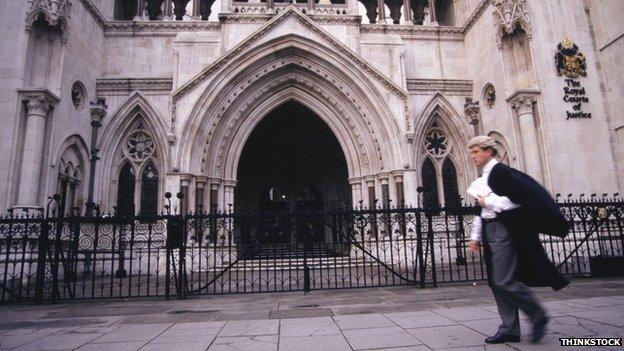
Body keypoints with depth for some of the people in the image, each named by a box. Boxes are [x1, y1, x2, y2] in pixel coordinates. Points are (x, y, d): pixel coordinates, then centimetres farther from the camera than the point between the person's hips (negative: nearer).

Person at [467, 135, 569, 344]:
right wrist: (476, 236, 16)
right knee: (496, 282, 8)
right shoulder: (483, 177, 17)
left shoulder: (500, 171, -9)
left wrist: (488, 202, -12)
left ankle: (538, 316, 12)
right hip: (490, 231, 9)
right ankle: (509, 329, 16)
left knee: (503, 280, -10)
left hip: (504, 231, -9)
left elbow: (518, 198, -20)